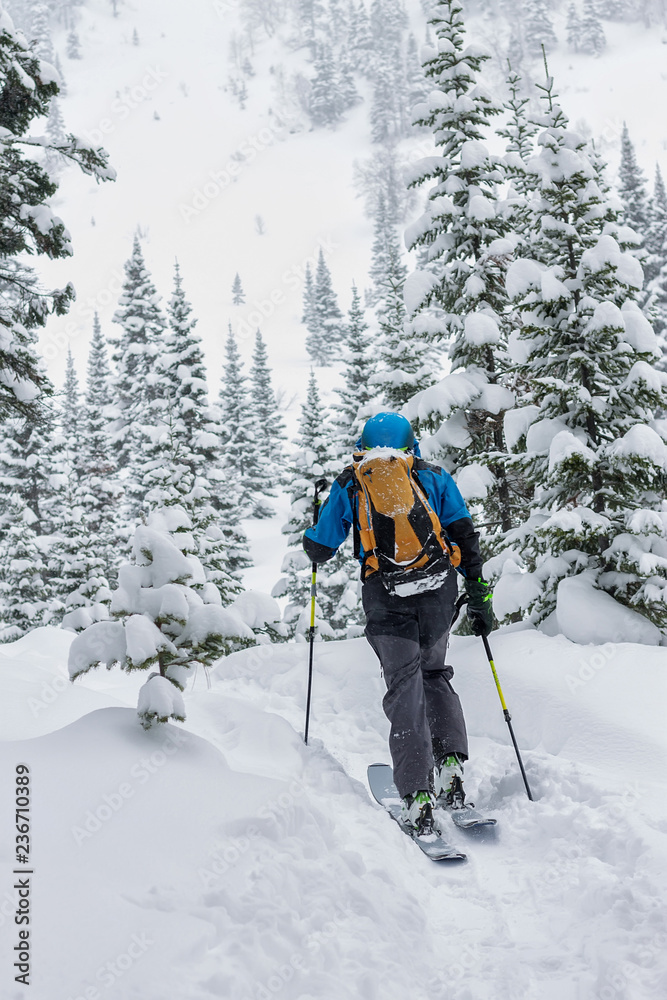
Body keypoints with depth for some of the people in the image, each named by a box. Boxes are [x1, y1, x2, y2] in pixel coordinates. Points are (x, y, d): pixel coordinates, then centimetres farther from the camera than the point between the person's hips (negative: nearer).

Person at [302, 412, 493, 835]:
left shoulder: (349, 485, 14)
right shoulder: (434, 476, 17)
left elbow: (318, 550, 16)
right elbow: (465, 536, 8)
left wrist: (312, 534, 39)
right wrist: (479, 597, 10)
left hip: (386, 597, -1)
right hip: (438, 588, 2)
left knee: (405, 687, 1)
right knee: (434, 674, 21)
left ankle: (418, 794, -8)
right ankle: (451, 762, 3)